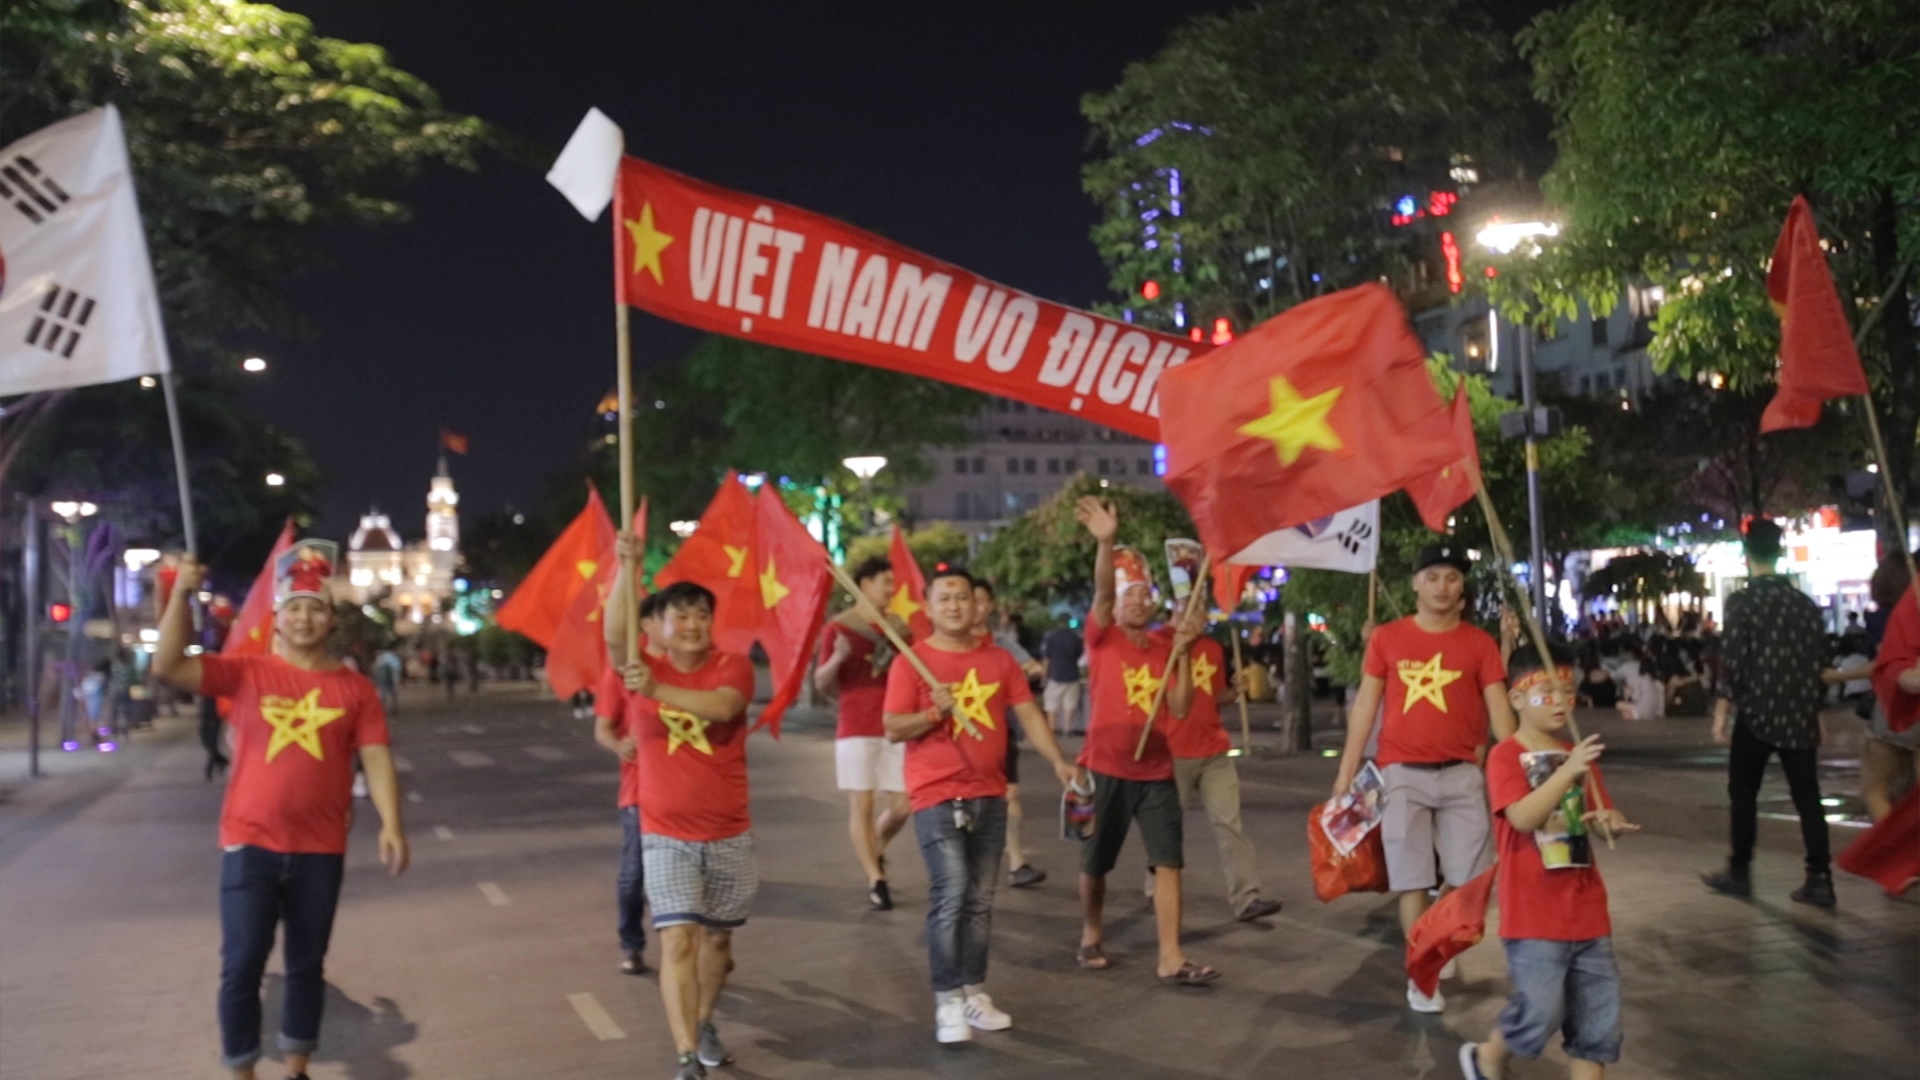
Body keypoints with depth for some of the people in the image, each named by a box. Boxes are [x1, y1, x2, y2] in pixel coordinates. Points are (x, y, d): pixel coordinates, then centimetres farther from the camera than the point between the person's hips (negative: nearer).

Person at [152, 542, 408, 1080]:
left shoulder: (355, 688, 1)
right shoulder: (245, 672, 0)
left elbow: (376, 758, -3)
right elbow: (168, 665, -10)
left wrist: (391, 823, -15)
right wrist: (181, 594, -18)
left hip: (321, 850, 1)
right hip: (250, 844, -1)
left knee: (307, 965, 13)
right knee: (241, 966, 1)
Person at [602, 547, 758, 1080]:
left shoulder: (732, 666, -5)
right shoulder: (641, 669, -3)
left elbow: (722, 706, -27)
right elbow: (614, 636, -24)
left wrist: (658, 690, -38)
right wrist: (626, 566, -34)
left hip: (729, 834, 1)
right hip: (666, 835, -1)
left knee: (717, 936, 16)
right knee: (677, 940, -12)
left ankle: (705, 1024, 40)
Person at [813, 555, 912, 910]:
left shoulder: (899, 627, 9)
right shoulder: (838, 627, -4)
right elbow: (821, 684, -3)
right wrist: (837, 658, -22)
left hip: (894, 729, 4)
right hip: (856, 731, -4)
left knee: (902, 806, 2)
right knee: (862, 805, -3)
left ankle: (876, 850, 32)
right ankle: (876, 881, 8)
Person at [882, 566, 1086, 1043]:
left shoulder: (999, 659, 7)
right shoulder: (912, 662, -5)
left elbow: (1029, 714, 4)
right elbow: (893, 730, -7)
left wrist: (1058, 761, -9)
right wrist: (934, 712, -24)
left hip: (989, 795, 5)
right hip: (937, 797, -5)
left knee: (980, 901, 11)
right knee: (950, 896, -13)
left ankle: (974, 993, 21)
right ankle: (947, 1001, -3)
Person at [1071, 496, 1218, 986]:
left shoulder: (1164, 647, 7)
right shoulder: (1102, 637, -4)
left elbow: (1180, 709, 0)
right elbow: (1101, 592, -25)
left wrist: (1180, 653, -9)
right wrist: (1105, 542, -42)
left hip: (1156, 771, 3)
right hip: (1106, 770, -3)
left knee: (1169, 861, -4)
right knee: (1095, 863, 11)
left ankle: (1171, 959, -1)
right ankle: (1091, 937, 33)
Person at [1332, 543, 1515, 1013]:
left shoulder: (1480, 643, 3)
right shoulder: (1386, 638, 2)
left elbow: (1498, 709, 0)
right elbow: (1365, 705, 5)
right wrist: (1347, 772, 3)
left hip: (1461, 774, 1)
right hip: (1401, 773, -1)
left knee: (1465, 876, 5)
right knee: (1412, 879, 2)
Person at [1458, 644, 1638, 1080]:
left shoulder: (1578, 755, 11)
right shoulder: (1506, 756, -10)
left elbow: (1600, 816, 13)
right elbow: (1523, 817, -24)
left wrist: (1611, 822, -12)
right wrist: (1568, 773, -34)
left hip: (1586, 908, 7)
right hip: (1534, 912, -7)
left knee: (1599, 1012, 8)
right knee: (1540, 1011, -7)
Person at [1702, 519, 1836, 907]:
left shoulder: (1742, 601, -8)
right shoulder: (1806, 602, 7)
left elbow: (1734, 661, -13)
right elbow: (1820, 661, 10)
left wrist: (1721, 712, -8)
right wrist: (1815, 709, 19)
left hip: (1757, 713, -4)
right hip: (1800, 715, 4)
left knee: (1743, 793, 8)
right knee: (1807, 796, 6)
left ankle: (1739, 872, 14)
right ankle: (1819, 880, 3)